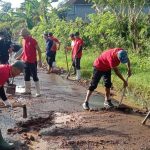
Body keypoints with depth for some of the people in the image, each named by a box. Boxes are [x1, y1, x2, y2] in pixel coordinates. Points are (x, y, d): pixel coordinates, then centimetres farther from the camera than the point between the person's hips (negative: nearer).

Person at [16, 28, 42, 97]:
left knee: (34, 76, -4)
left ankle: (38, 92, 2)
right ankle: (28, 90, 24)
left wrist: (40, 61, -15)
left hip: (32, 62, -7)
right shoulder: (23, 41, 8)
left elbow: (39, 50, -11)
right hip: (25, 61, 7)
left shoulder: (33, 41, -13)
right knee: (26, 76, 12)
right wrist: (20, 57, 9)